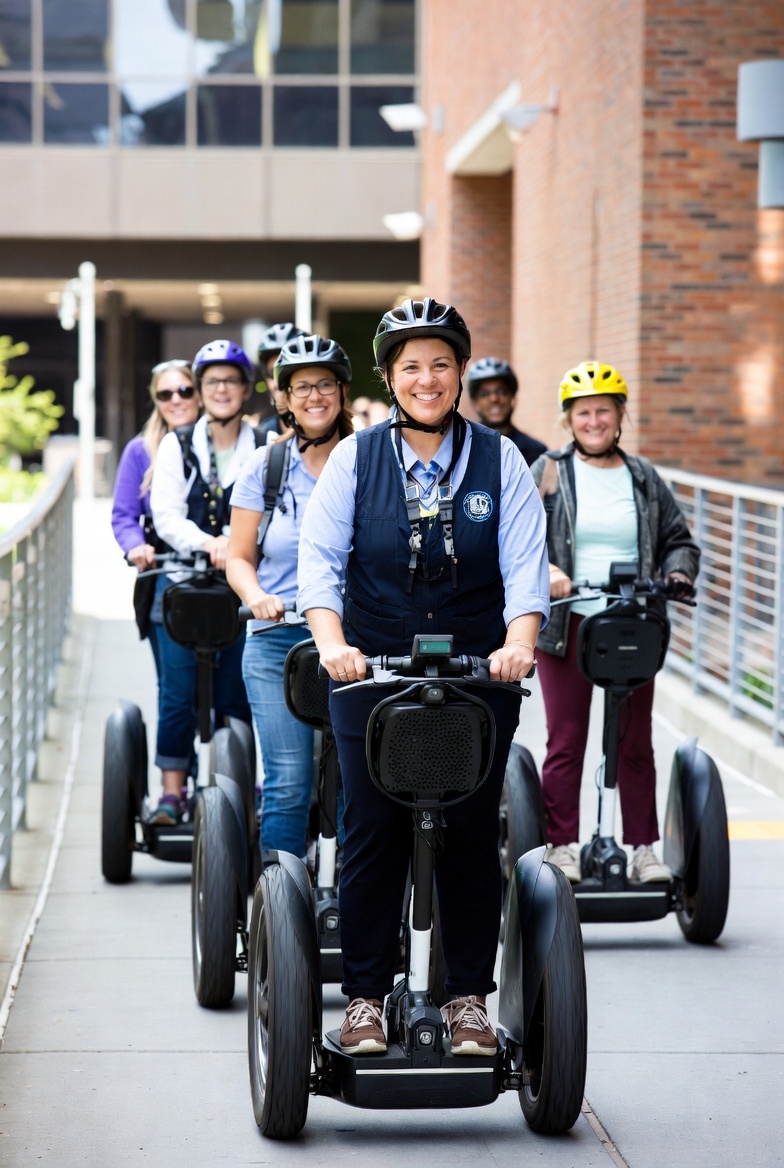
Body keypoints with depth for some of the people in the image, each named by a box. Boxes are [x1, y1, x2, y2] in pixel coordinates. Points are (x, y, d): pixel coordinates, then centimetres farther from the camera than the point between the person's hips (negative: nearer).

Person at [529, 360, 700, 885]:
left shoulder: (644, 479, 11)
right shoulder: (548, 473, 4)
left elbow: (679, 540, 14)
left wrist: (677, 574, -6)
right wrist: (543, 570, -21)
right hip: (567, 625, -2)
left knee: (636, 743, 5)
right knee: (565, 742, 1)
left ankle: (643, 848, 13)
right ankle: (562, 847, 8)